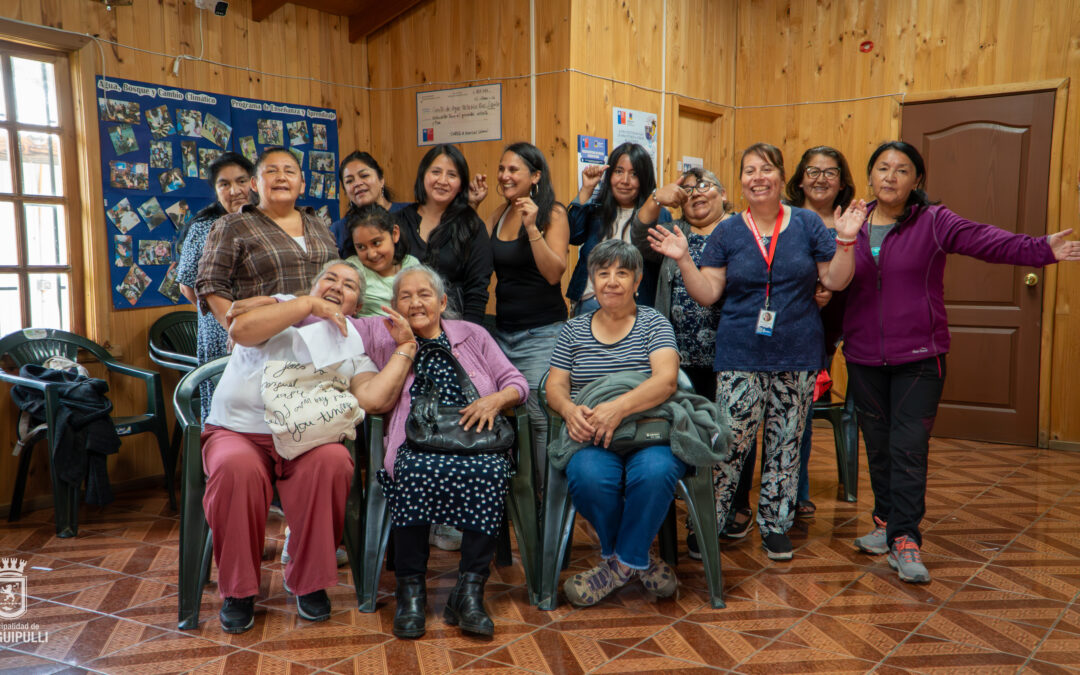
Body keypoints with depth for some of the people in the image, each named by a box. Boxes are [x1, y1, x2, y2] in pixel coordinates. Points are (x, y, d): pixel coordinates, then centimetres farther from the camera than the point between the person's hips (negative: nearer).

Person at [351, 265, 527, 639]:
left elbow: (517, 382, 15)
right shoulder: (382, 335, 18)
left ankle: (470, 588, -24)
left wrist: (496, 399, -5)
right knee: (416, 471, -35)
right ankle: (410, 587, -20)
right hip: (416, 448, -1)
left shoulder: (473, 335, 19)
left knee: (490, 471, -33)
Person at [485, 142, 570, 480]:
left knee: (542, 417, -9)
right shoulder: (500, 214, 12)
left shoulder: (553, 214, -6)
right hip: (504, 329, 6)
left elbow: (554, 272, -15)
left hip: (542, 332, -6)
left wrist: (532, 228, -24)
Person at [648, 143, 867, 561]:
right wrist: (683, 260, -11)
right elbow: (707, 293, 1)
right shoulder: (727, 232, 6)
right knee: (730, 444, -6)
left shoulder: (807, 224, 6)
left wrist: (845, 241, -9)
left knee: (786, 446, 8)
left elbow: (835, 281, 5)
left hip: (798, 357, 1)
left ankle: (775, 525, 23)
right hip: (741, 358, -1)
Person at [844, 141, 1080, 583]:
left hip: (918, 359, -3)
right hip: (864, 359, 3)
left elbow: (988, 241, -17)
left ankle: (904, 540, 2)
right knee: (877, 446, 12)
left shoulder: (934, 223, -4)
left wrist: (1042, 249, -31)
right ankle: (886, 524, 28)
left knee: (909, 448, -6)